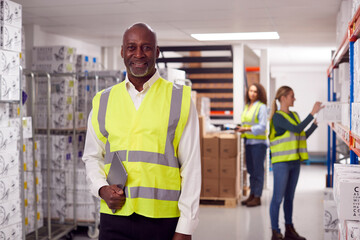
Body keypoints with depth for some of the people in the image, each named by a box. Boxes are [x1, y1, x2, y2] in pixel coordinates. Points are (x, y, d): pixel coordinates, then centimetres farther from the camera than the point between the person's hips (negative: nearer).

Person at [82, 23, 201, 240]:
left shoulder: (180, 99, 0)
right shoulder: (103, 101, 9)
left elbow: (191, 166, -2)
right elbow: (92, 156, 17)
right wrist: (102, 188, -3)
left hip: (163, 220, -2)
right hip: (114, 218, 2)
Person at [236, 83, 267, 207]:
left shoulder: (261, 107, -7)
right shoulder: (247, 106, 14)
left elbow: (262, 127, -14)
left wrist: (247, 129, -21)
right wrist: (240, 128, 4)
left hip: (258, 142, -7)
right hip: (248, 142, 7)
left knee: (258, 170, -2)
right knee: (250, 170, 12)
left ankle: (257, 197, 4)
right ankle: (252, 195, 21)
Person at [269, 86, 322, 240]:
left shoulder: (294, 115, 14)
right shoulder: (277, 117, -11)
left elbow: (303, 136, 17)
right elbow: (297, 129, -22)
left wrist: (316, 122, 10)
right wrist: (312, 113, -20)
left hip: (294, 162, 8)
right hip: (281, 163, -8)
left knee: (289, 197, 14)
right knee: (278, 198, -2)